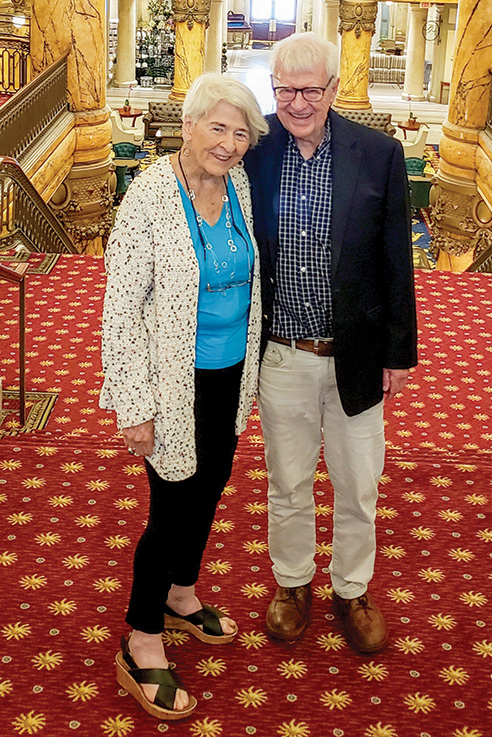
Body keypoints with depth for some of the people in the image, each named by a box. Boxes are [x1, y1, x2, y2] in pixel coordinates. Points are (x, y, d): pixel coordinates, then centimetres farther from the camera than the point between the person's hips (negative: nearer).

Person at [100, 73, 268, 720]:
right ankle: (141, 647, 21)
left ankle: (180, 595, 45)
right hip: (177, 383, -7)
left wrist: (252, 370, 17)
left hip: (230, 374, 7)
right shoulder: (149, 199, -21)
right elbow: (121, 308, -20)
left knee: (210, 487, 20)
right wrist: (135, 408, -20)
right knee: (174, 507, 2)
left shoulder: (238, 185, -1)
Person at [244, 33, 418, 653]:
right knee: (287, 483, 17)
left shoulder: (379, 155, -8)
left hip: (356, 356, 0)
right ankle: (293, 583, 39)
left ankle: (353, 590, 37)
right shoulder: (253, 150, -6)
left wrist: (399, 353, 1)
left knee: (358, 486, 14)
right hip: (281, 357, 0)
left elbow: (396, 263, -1)